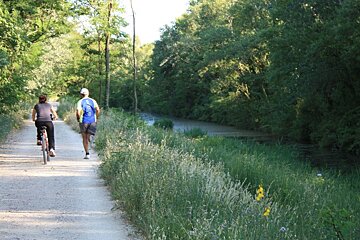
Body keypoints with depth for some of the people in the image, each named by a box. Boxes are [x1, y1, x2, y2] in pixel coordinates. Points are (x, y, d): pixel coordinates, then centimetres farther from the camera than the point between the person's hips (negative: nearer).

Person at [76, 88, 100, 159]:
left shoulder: (80, 102, -2)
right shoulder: (93, 101, 6)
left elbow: (78, 112, -15)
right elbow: (98, 110, -5)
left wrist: (78, 118, 3)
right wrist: (96, 118, 8)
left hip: (84, 121, -2)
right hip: (92, 121, 2)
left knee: (85, 138, 6)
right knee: (88, 137, 14)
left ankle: (87, 153, 1)